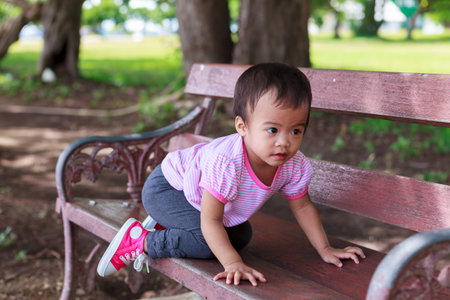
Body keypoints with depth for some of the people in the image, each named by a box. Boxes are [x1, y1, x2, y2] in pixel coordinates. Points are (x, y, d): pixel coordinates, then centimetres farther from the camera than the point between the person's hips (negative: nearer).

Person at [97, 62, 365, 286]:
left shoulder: (295, 167, -21)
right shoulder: (226, 162, -41)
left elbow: (303, 207, -3)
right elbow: (210, 221, -35)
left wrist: (325, 250, -5)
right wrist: (233, 263, -43)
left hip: (192, 189, 8)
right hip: (165, 187, -8)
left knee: (240, 236, 12)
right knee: (208, 241, -26)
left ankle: (168, 226, 20)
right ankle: (140, 241, -6)